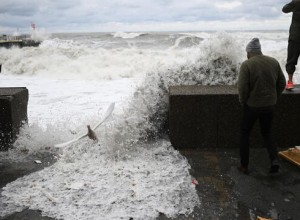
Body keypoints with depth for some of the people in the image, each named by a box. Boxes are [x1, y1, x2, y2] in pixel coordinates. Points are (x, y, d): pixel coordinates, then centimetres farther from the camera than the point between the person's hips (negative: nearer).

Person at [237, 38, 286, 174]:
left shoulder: (246, 65, -14)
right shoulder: (273, 62, 1)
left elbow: (242, 87, -20)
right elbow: (282, 83, 6)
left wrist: (242, 101, -3)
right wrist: (274, 98, 16)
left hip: (252, 106, -4)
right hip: (269, 106, 4)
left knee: (245, 134, 14)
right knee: (266, 133, 22)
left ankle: (244, 166, 17)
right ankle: (274, 159, 3)